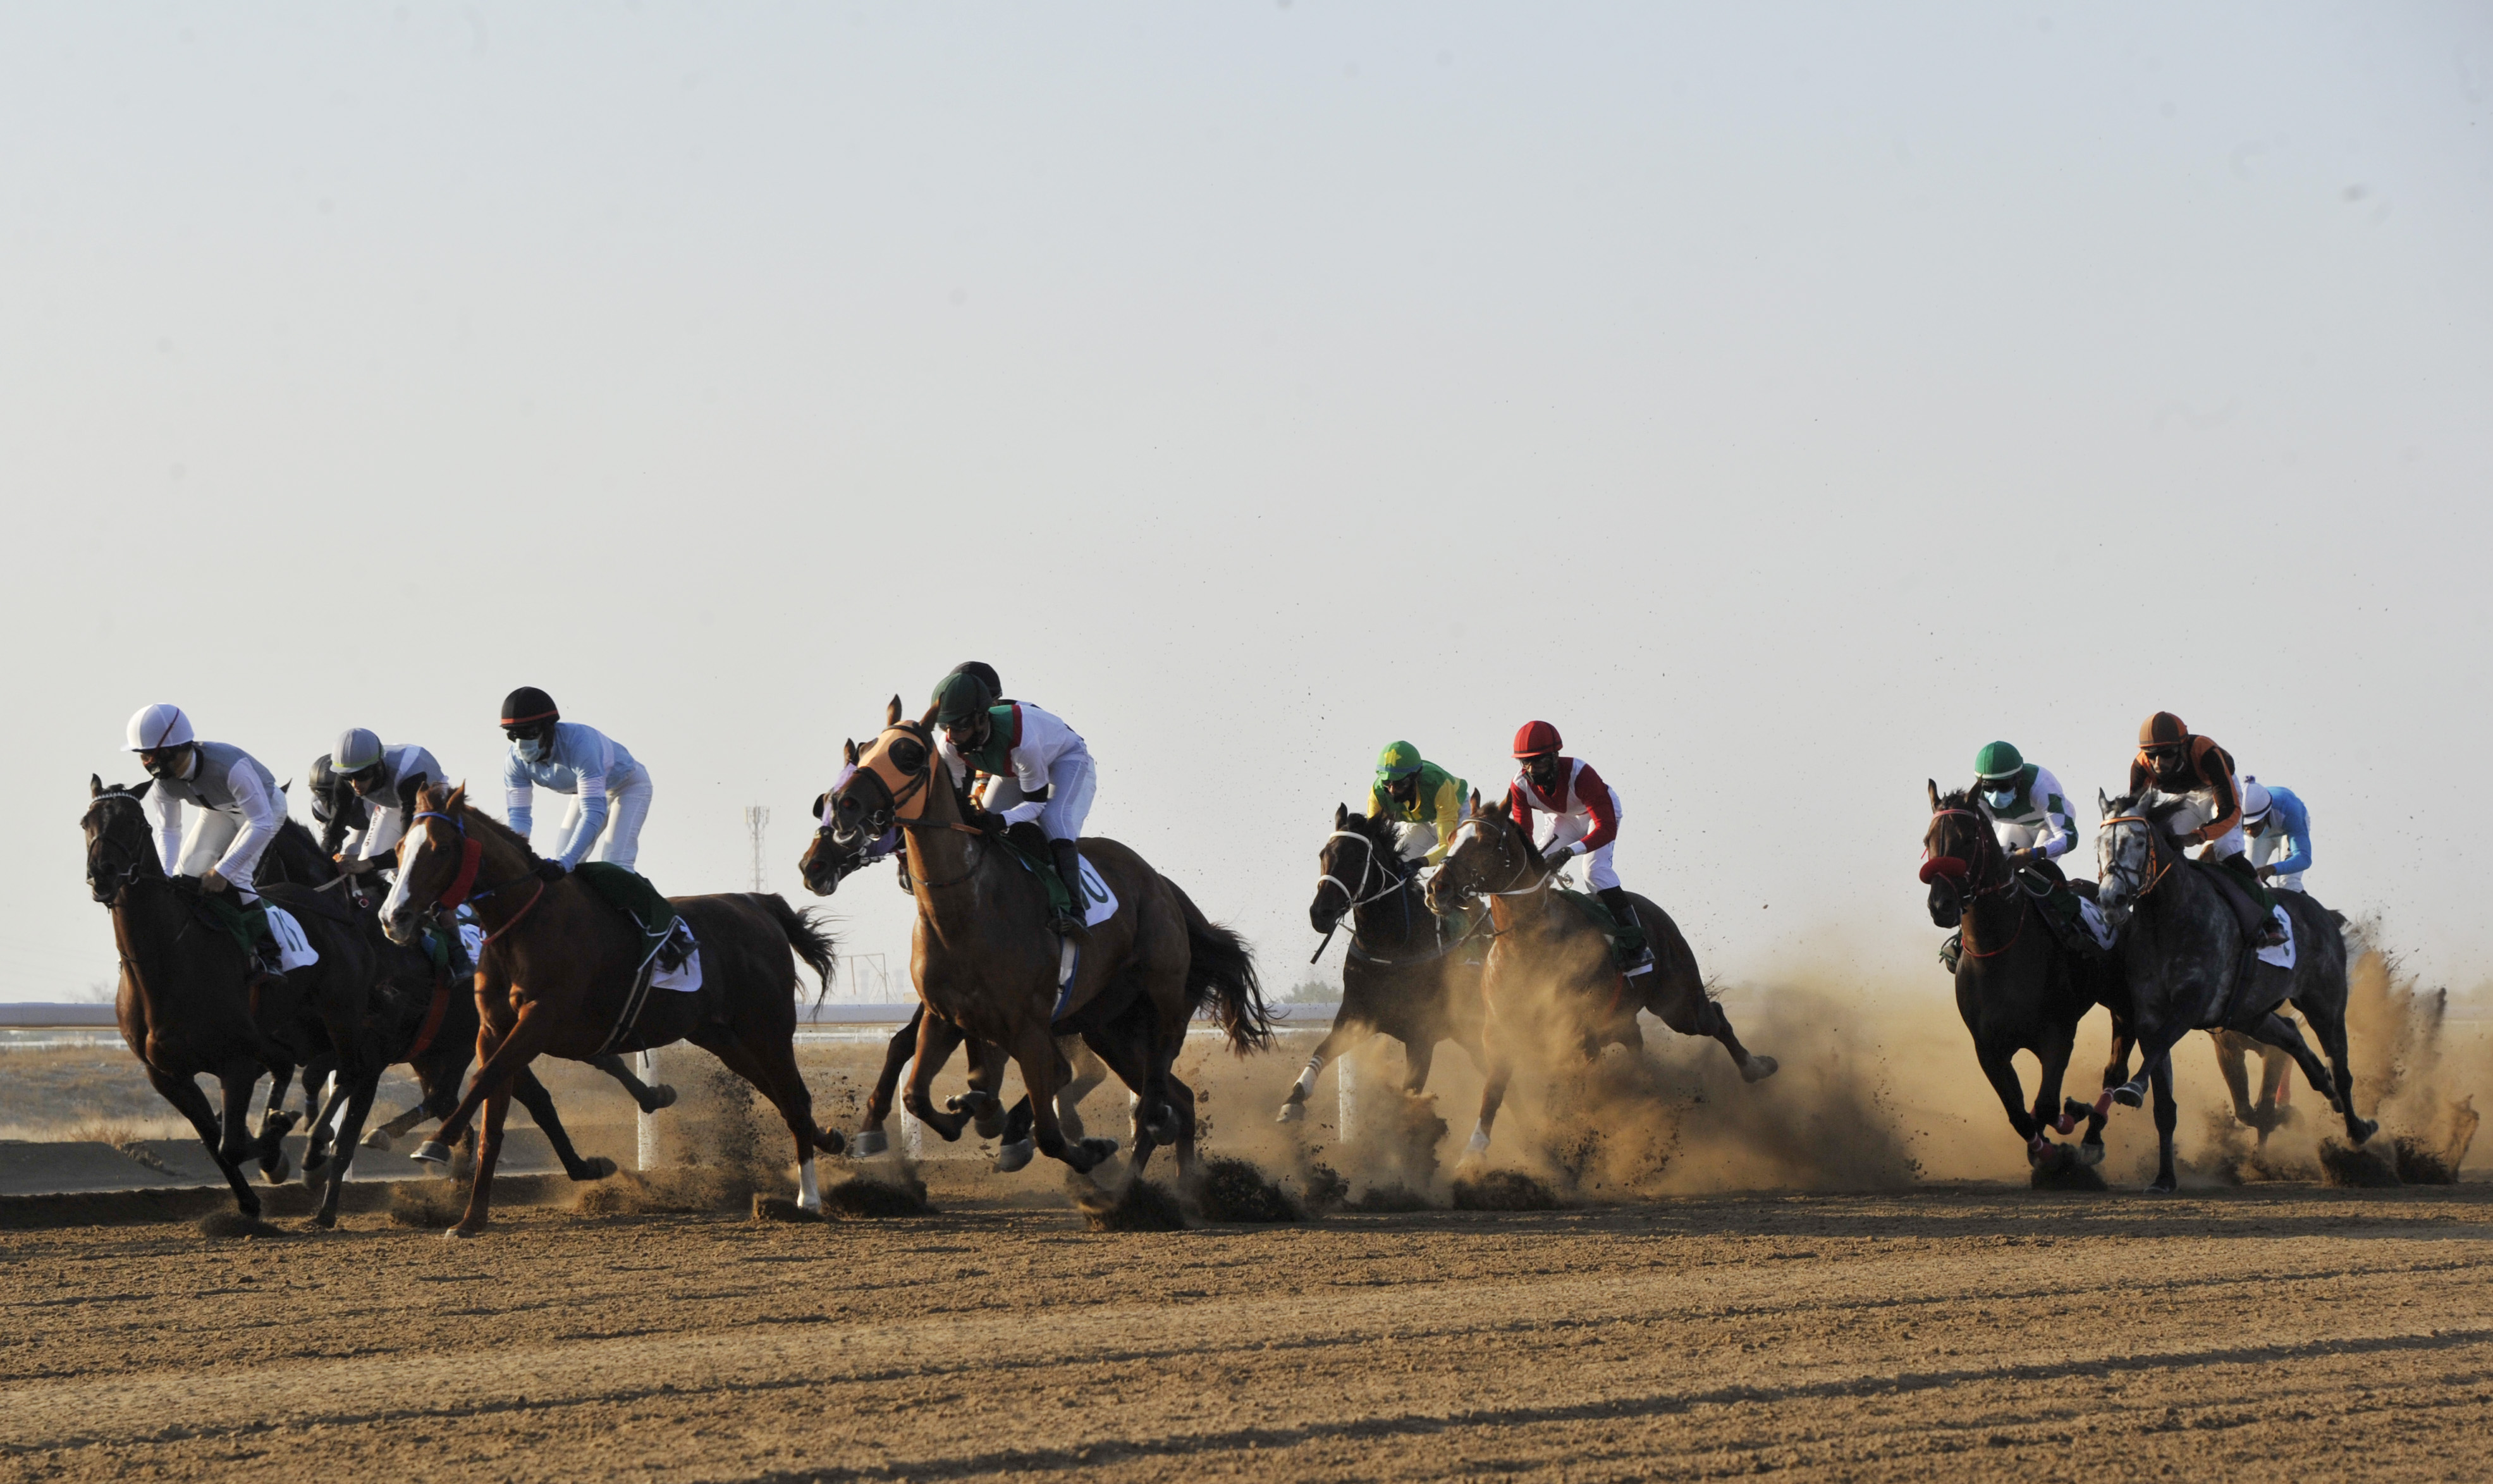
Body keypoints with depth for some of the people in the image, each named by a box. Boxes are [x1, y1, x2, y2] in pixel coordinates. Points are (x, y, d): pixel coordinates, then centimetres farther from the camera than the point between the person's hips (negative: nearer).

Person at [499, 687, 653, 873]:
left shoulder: (579, 743, -43)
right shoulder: (517, 761, -23)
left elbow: (594, 812, -47)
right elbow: (519, 815, -18)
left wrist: (565, 862, -55)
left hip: (629, 786, -6)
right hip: (587, 792, 6)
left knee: (615, 865, -21)